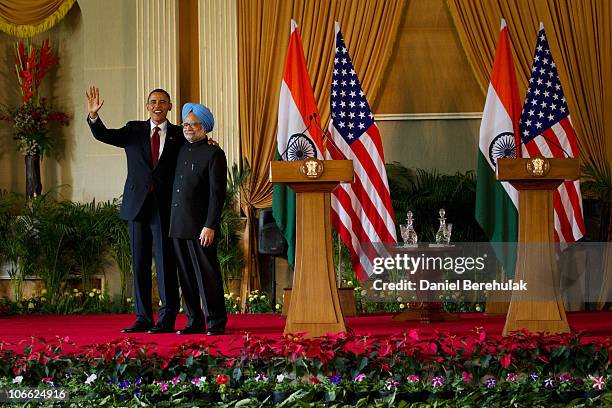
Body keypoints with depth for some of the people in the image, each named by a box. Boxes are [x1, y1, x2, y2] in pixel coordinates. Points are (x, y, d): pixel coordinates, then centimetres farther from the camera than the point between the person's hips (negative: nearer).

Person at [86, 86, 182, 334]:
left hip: (165, 208, -3)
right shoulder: (134, 130, 9)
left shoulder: (178, 135, 6)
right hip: (138, 205, 3)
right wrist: (93, 116, -19)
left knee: (165, 262, -4)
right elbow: (104, 135, -1)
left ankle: (167, 319, 0)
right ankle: (143, 318, 13)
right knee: (139, 264, 7)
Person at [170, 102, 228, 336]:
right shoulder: (182, 150, 15)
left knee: (207, 274, -5)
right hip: (178, 226, 7)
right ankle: (195, 322, 15)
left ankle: (216, 322, 1)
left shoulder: (213, 154, -5)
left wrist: (210, 226, -17)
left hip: (200, 227, -7)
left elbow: (217, 193, -11)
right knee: (186, 276, 8)